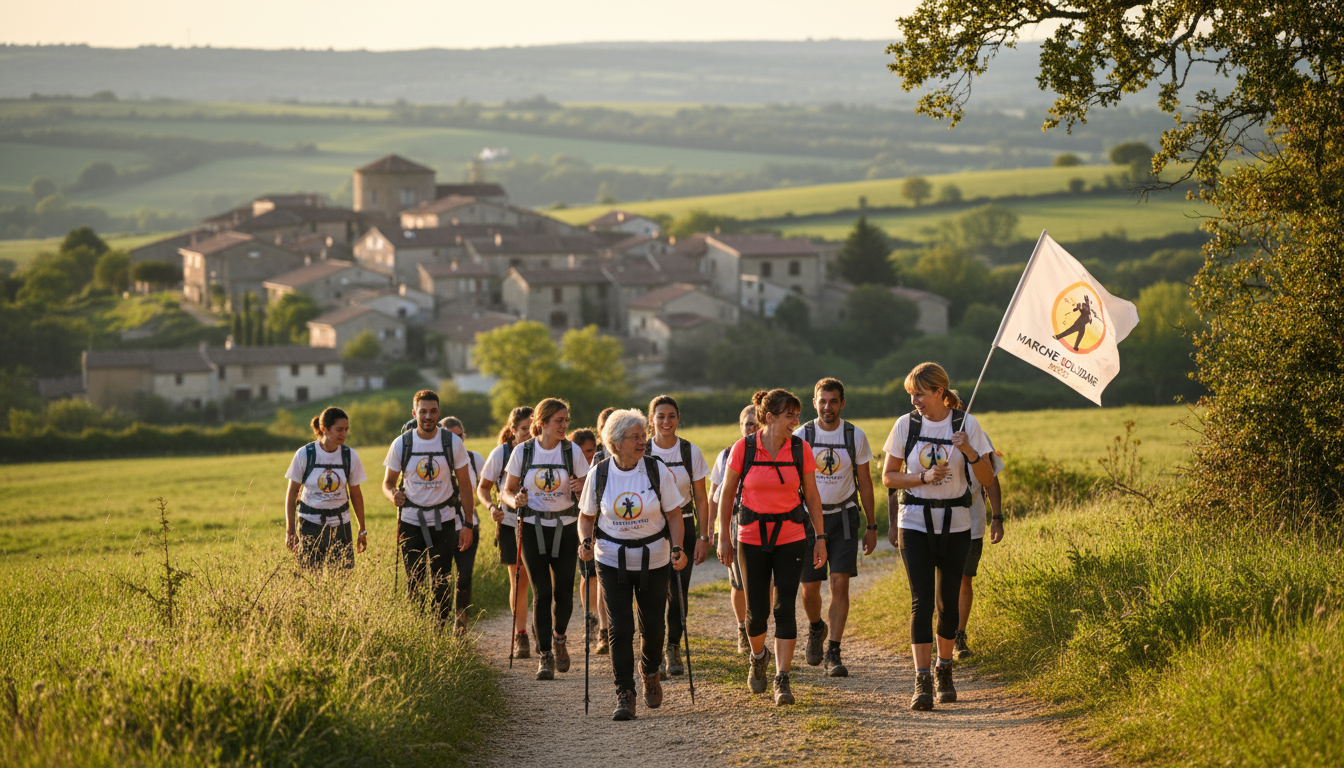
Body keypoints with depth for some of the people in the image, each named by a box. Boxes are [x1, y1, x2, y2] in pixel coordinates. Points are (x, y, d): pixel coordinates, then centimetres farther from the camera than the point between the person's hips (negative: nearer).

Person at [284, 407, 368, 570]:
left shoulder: (350, 456, -2)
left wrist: (362, 531, 11)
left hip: (339, 525, 2)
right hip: (310, 525, -2)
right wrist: (290, 531, -3)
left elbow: (355, 494, 8)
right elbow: (291, 494, 0)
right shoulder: (304, 455, -8)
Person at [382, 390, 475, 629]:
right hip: (411, 522, 1)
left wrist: (467, 524, -4)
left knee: (440, 585, 1)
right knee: (413, 584, 2)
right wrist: (393, 495, -18)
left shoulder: (453, 442, -4)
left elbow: (465, 486, 2)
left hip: (444, 522, -1)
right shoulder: (401, 444, -3)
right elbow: (388, 482, 7)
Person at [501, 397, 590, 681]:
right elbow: (508, 490, 7)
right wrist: (515, 501, -15)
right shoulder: (523, 452, -1)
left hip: (565, 528, 1)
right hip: (533, 527, -1)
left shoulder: (572, 451, 0)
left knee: (563, 592, -1)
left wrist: (580, 489, -19)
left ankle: (559, 639, 29)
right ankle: (545, 656, 0)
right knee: (542, 592, -8)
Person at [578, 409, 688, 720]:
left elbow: (674, 514, -2)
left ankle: (649, 672, 37)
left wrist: (677, 548, -16)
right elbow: (586, 516, 6)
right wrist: (585, 542, -13)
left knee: (652, 626, 5)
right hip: (613, 561, 0)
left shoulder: (657, 470, -8)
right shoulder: (599, 474, -6)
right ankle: (625, 696, 0)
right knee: (620, 628, -8)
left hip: (653, 560, 0)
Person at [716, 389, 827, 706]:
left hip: (790, 537, 1)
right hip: (752, 537, -1)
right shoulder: (743, 448, -7)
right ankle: (758, 657, 35)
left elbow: (811, 496, 5)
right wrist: (723, 538, 1)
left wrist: (821, 537, 2)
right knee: (757, 610, 4)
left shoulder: (800, 449, -2)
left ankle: (782, 680, -5)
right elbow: (727, 494, 2)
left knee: (785, 608, -7)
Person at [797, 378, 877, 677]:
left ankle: (833, 653, -8)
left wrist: (871, 526, 6)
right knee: (810, 588, 2)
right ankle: (816, 628, 35)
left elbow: (864, 482, 6)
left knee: (840, 583, -12)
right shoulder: (801, 437, -3)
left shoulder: (855, 436, -1)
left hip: (844, 518, 0)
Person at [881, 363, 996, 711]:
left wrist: (970, 452, -21)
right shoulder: (906, 424, -1)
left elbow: (987, 479, -2)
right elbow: (888, 477, 4)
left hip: (954, 524, 1)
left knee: (948, 601, 8)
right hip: (915, 523, -1)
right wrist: (924, 477, -12)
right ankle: (922, 682, -15)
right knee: (921, 601, -11)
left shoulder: (967, 424, -3)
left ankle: (945, 670, 30)